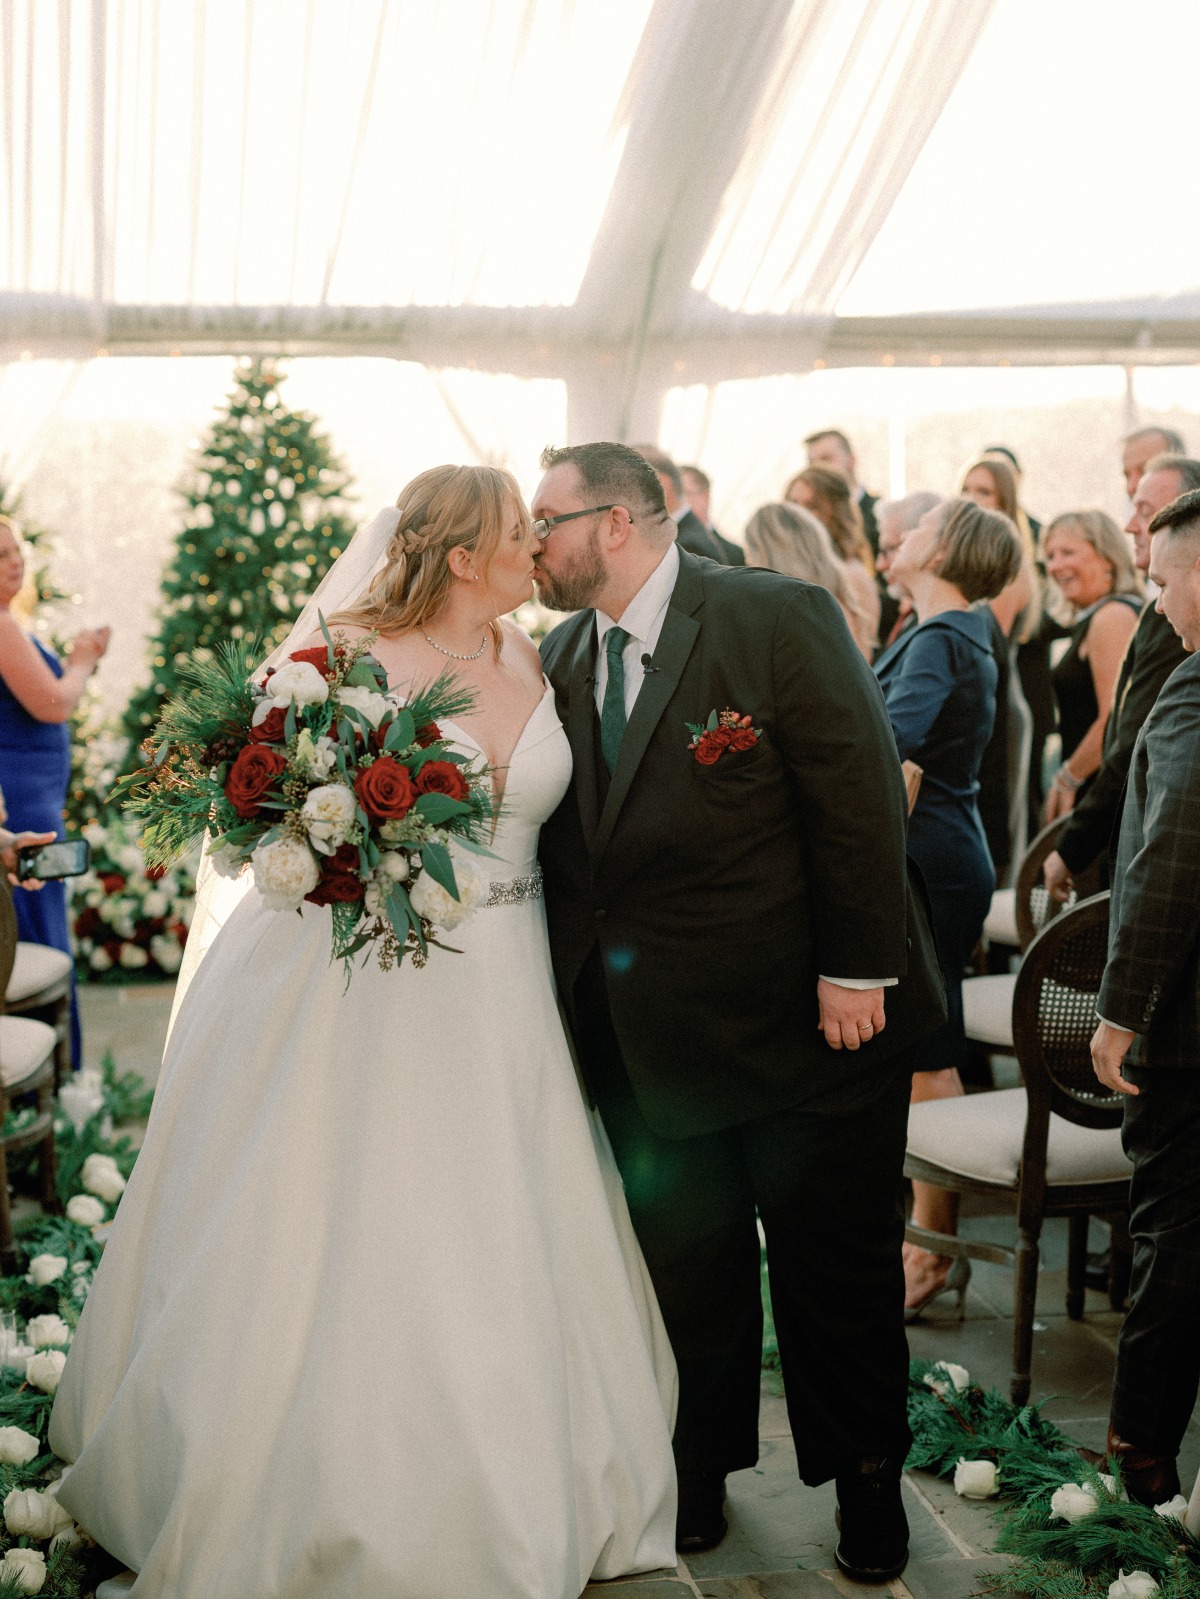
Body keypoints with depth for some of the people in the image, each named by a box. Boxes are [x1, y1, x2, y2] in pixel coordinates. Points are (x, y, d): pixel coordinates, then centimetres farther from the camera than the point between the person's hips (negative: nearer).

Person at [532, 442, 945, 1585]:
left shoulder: (776, 617, -12)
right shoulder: (561, 659, 5)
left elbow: (861, 795, -14)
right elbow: (566, 847, 4)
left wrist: (857, 970, -17)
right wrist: (584, 998, -4)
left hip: (807, 1019, -4)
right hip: (649, 1038, 4)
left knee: (836, 1270, 11)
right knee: (683, 1267, 16)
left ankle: (865, 1480, 32)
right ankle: (697, 1470, 36)